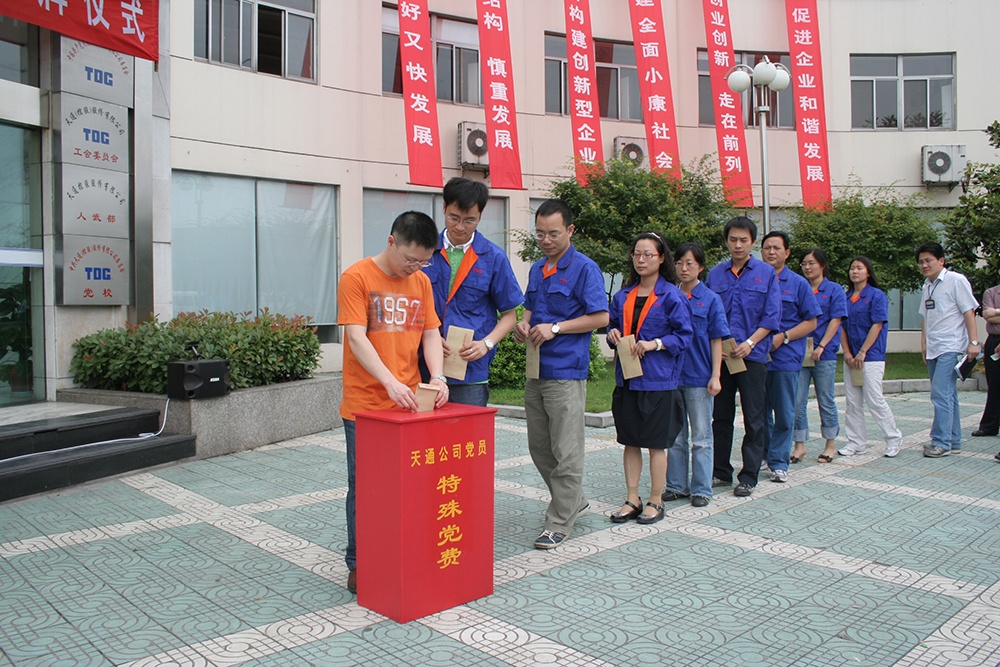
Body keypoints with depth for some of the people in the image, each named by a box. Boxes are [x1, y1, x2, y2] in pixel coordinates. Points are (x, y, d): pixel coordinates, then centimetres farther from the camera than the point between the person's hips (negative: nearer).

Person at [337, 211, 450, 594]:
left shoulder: (421, 282, 10)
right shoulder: (356, 278, -7)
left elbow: (430, 334, 8)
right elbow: (356, 338, -14)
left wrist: (436, 376, -10)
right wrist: (390, 382, -26)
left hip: (409, 404, 4)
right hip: (364, 406, -4)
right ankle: (358, 564, 20)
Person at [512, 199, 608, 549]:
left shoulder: (584, 268, -8)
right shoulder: (537, 269, 14)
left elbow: (601, 317, -12)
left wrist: (555, 328, -17)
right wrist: (523, 324, 2)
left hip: (566, 372, -8)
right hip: (535, 371, 8)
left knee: (565, 453, -1)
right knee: (539, 448, 15)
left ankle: (559, 522, 10)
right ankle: (573, 501, 33)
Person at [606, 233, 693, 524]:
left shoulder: (672, 296, -6)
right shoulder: (623, 296, 11)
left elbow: (685, 335, -6)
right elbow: (613, 325, 19)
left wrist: (655, 344, -19)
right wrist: (612, 334, -3)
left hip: (658, 380, -5)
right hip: (627, 378, 5)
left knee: (656, 443, 4)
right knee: (630, 441, 11)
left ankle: (656, 502, 17)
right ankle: (632, 500, 21)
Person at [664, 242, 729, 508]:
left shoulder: (710, 299, -2)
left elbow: (716, 340, -3)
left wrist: (716, 376, -9)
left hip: (699, 376, -3)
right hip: (672, 375, 3)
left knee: (701, 437, 5)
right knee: (675, 436, 12)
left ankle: (701, 489, 15)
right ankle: (677, 485, 22)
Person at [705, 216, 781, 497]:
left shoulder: (766, 273, 2)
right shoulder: (715, 274, 9)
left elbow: (772, 316, -2)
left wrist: (749, 343, -13)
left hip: (753, 355, -2)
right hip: (720, 355, 3)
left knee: (754, 418, 3)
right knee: (720, 416, 9)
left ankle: (749, 476, 12)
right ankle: (721, 471, 21)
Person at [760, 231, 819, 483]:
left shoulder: (798, 283, 4)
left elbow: (811, 322, 3)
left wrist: (782, 337, -10)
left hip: (786, 358, -2)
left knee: (784, 414, 1)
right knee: (760, 412, 10)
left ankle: (779, 462, 10)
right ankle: (761, 456, 24)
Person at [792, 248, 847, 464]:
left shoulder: (834, 290, 2)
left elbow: (836, 320, -6)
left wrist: (821, 346, -15)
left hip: (824, 354, -3)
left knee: (826, 400, 6)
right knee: (797, 401, -1)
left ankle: (831, 444, 19)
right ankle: (800, 445, 8)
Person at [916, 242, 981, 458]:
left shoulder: (956, 281, -7)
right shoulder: (927, 286, 15)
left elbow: (969, 311, -10)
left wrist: (973, 342, -14)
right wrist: (924, 343, 16)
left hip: (951, 348, -8)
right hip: (933, 349, 8)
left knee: (941, 394, -14)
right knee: (947, 395, 12)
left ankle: (941, 442, -10)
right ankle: (954, 441, 19)